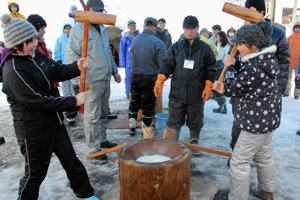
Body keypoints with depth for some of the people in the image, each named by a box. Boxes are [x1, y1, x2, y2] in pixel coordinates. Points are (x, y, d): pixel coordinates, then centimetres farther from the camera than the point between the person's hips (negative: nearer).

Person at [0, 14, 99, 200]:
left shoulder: (36, 55, 0)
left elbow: (58, 71, 6)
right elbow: (40, 100, -27)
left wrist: (76, 67, -14)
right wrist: (73, 101, -23)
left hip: (55, 122, 8)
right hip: (33, 131, -8)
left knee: (71, 161, 20)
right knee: (35, 173, 12)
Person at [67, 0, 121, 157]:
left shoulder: (102, 29, 18)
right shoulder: (79, 28, -8)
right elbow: (72, 53, -14)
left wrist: (114, 71, 22)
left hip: (105, 79, 8)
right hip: (91, 81, -8)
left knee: (103, 113, 17)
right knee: (92, 116, -1)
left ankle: (101, 139, 32)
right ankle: (94, 148, 8)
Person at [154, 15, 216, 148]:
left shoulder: (205, 48, 3)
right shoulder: (175, 47, 4)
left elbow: (211, 70, 3)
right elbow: (167, 66, 2)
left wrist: (208, 87, -7)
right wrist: (159, 82, -11)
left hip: (197, 95, 0)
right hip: (177, 93, 0)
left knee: (195, 123, 14)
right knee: (174, 122, 6)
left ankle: (194, 144, 34)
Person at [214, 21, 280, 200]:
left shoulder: (254, 66, -27)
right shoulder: (268, 57, 5)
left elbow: (233, 89, -15)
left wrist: (230, 68, -3)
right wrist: (225, 86, 3)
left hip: (257, 119, -10)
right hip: (267, 116, 10)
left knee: (239, 162, 0)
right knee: (264, 156, 24)